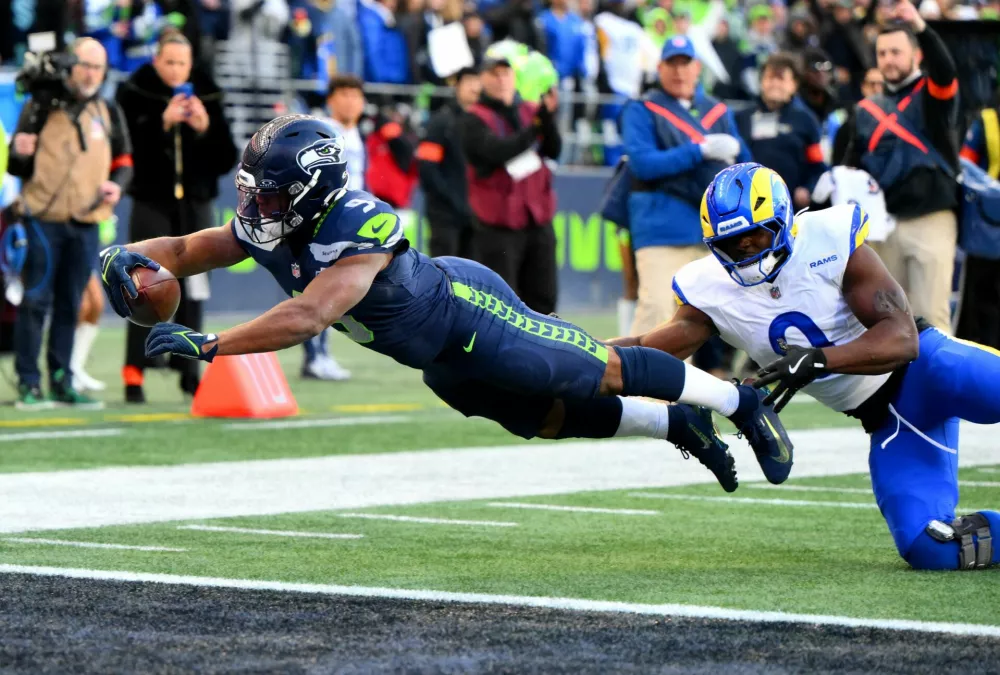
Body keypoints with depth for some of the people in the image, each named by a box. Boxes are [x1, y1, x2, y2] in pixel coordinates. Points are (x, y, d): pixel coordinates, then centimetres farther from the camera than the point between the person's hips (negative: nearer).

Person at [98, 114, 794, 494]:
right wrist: (132, 257, -28)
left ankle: (738, 400, 25)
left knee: (602, 374, 5)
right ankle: (678, 425, 40)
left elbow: (306, 318, -50)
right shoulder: (269, 226, -14)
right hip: (442, 365, 8)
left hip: (469, 313, -8)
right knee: (547, 418, 21)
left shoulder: (358, 233, -39)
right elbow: (188, 250, -6)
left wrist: (207, 345, -52)